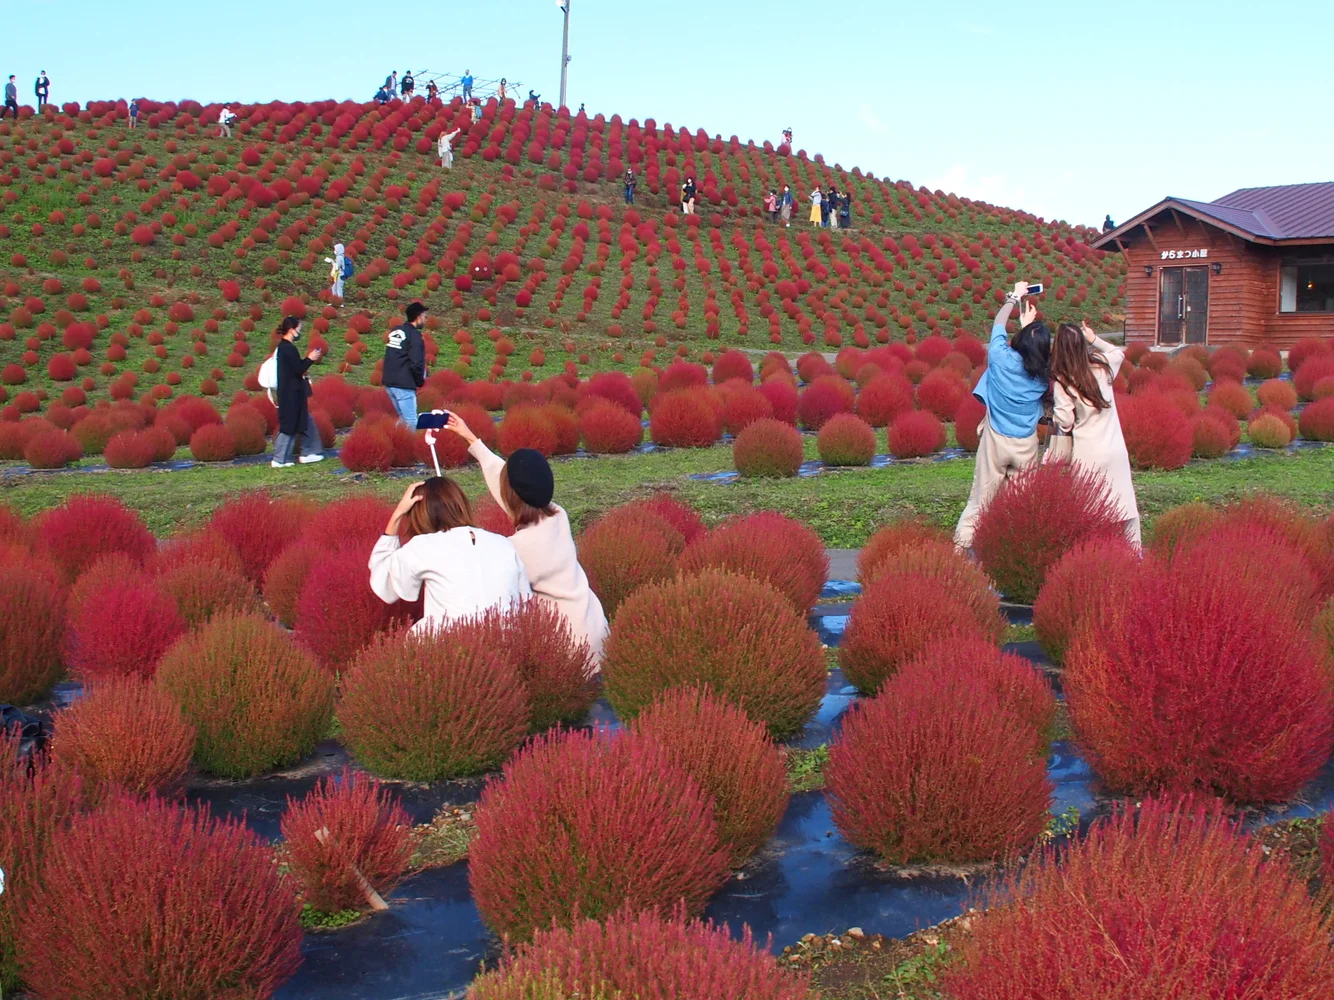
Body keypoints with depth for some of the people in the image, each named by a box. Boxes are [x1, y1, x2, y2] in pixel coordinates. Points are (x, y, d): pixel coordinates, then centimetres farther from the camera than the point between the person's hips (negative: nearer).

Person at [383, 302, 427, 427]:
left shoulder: (394, 332, 14)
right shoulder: (414, 335, -11)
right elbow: (416, 363, -20)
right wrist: (420, 381, -4)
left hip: (389, 382, 9)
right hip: (403, 385, -9)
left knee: (404, 419, 17)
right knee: (411, 422, -7)